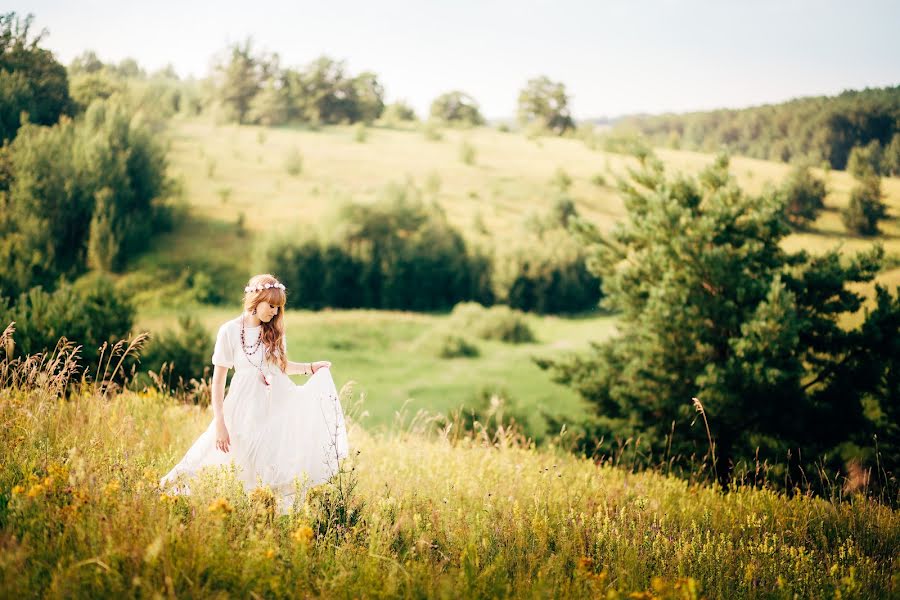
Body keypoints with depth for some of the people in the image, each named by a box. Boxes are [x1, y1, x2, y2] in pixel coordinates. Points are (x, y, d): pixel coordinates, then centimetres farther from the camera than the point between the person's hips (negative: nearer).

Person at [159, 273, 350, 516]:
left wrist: (311, 367, 8)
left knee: (277, 473, -1)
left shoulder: (274, 330, 4)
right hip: (246, 408, -4)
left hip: (278, 405, 4)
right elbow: (218, 380, -7)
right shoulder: (229, 331, -9)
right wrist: (219, 423, -11)